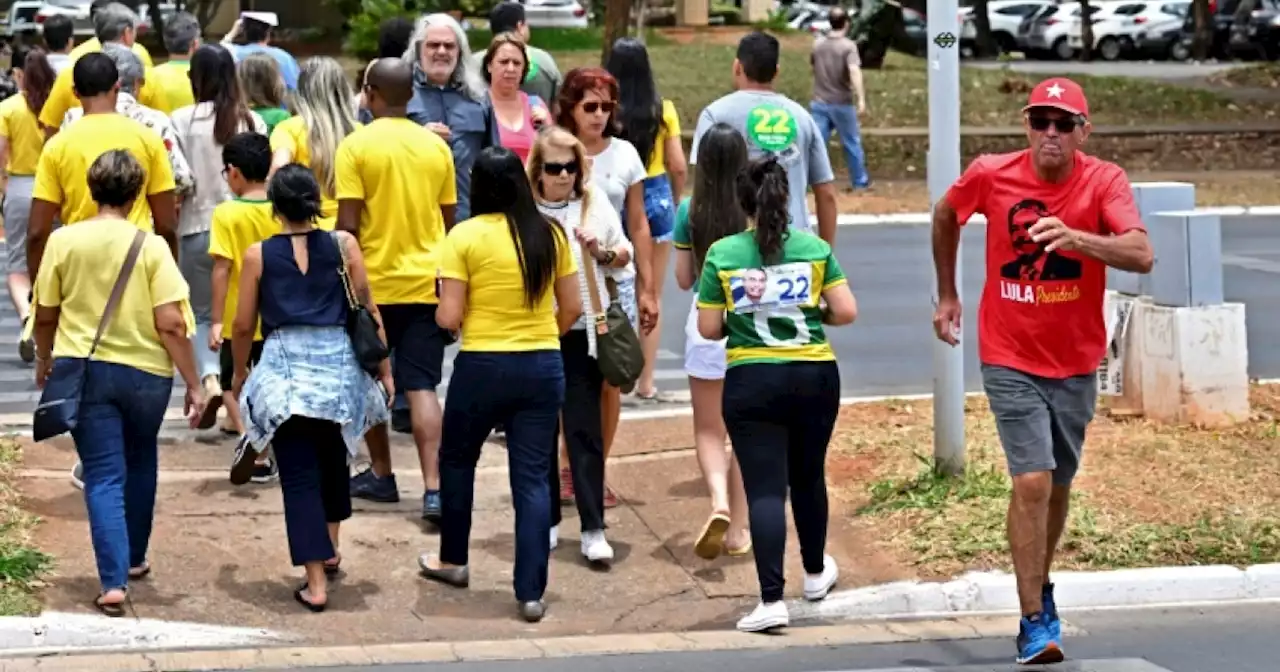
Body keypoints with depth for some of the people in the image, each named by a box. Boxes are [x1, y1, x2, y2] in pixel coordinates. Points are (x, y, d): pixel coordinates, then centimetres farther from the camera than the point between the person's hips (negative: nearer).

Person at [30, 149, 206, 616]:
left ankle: (114, 581, -10)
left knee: (104, 476, 2)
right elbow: (171, 325, -12)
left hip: (82, 369, 0)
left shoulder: (63, 241, -5)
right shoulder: (150, 246, -9)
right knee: (140, 464, 24)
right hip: (145, 371, 0)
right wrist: (193, 384, -5)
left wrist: (45, 361, 21)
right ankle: (134, 558, 36)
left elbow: (45, 316, 3)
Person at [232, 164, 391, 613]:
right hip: (339, 365, 2)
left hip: (285, 369, -2)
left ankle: (316, 583, -3)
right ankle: (330, 549, 34)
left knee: (299, 475, 2)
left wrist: (240, 375, 21)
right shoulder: (343, 246, 1)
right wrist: (384, 370, 11)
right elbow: (368, 312, 2)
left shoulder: (258, 255, 0)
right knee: (332, 460, 26)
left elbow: (244, 326, 5)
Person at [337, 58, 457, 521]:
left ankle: (382, 474, 25)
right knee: (421, 387, -1)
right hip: (426, 281, 3)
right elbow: (448, 221, 11)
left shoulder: (356, 146, -8)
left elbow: (347, 225, -12)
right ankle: (433, 488, -12)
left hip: (374, 283, -2)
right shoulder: (436, 146, 3)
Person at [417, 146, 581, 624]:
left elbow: (448, 318, -11)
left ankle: (453, 561, 35)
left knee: (456, 461, 21)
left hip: (483, 366, -3)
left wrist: (444, 307, 11)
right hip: (543, 368, 3)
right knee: (533, 478, 5)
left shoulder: (465, 236, -10)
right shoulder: (550, 234, 1)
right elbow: (572, 309, 5)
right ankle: (531, 593, 2)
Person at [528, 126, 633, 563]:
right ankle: (546, 518, 24)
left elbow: (625, 253, 10)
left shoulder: (595, 202, 2)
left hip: (583, 332, 1)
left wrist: (602, 253, -9)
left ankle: (593, 529, -1)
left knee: (584, 428, -1)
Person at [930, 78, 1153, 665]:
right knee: (1032, 480, -15)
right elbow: (945, 217, 11)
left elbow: (1141, 256, -29)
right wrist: (947, 296, 15)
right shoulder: (990, 175, -11)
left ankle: (1039, 589, 39)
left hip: (1076, 362, 2)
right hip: (1010, 359, -2)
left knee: (1058, 485, 16)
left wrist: (1074, 237, -44)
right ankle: (1035, 623, -10)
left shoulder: (1104, 181, -14)